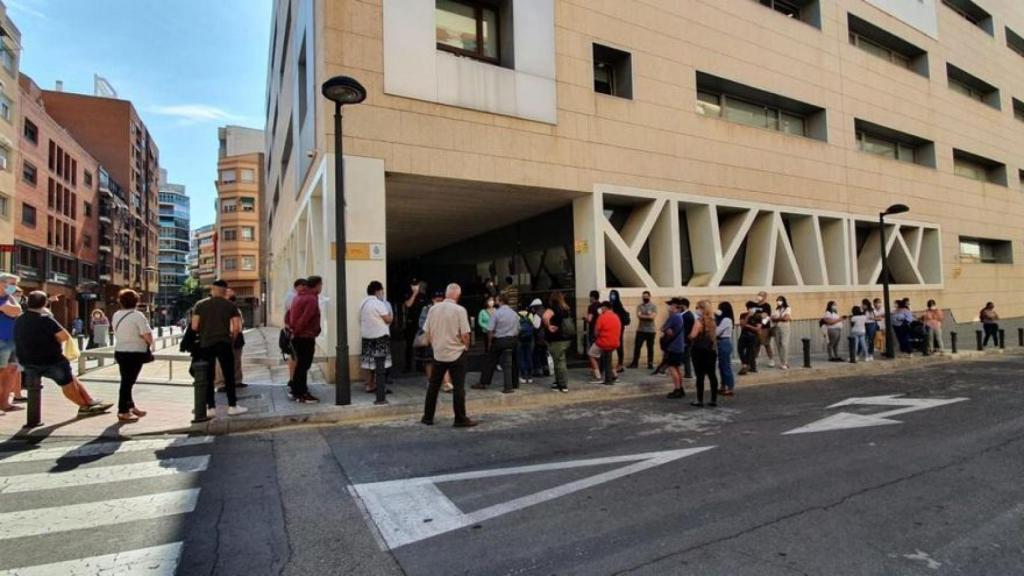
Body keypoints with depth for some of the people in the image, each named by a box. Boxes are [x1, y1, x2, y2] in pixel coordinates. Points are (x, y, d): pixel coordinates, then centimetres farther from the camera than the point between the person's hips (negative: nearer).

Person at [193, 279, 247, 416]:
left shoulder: (200, 304, 3)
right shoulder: (230, 306, 0)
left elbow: (194, 326, -2)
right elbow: (237, 328, -7)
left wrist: (203, 333, 17)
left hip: (205, 344, 2)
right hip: (224, 344, -2)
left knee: (208, 377, 9)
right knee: (229, 375, 5)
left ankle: (211, 408, 11)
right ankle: (232, 406, 7)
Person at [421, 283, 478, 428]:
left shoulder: (433, 309, 0)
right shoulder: (460, 310, -13)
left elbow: (427, 333, 6)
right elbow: (465, 335, -13)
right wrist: (466, 346, 6)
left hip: (438, 353, 4)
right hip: (456, 353, -4)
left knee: (433, 386, 13)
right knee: (458, 387, 1)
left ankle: (428, 417, 20)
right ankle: (461, 419, 4)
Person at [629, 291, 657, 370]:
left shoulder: (653, 306, 1)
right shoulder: (639, 306, 6)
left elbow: (653, 316, -13)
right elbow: (638, 315, -9)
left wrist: (643, 316, -10)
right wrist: (648, 316, -13)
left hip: (651, 330, -2)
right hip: (640, 330, 2)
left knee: (650, 347, 4)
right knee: (637, 346, 1)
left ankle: (650, 364, 11)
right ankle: (634, 363, 8)